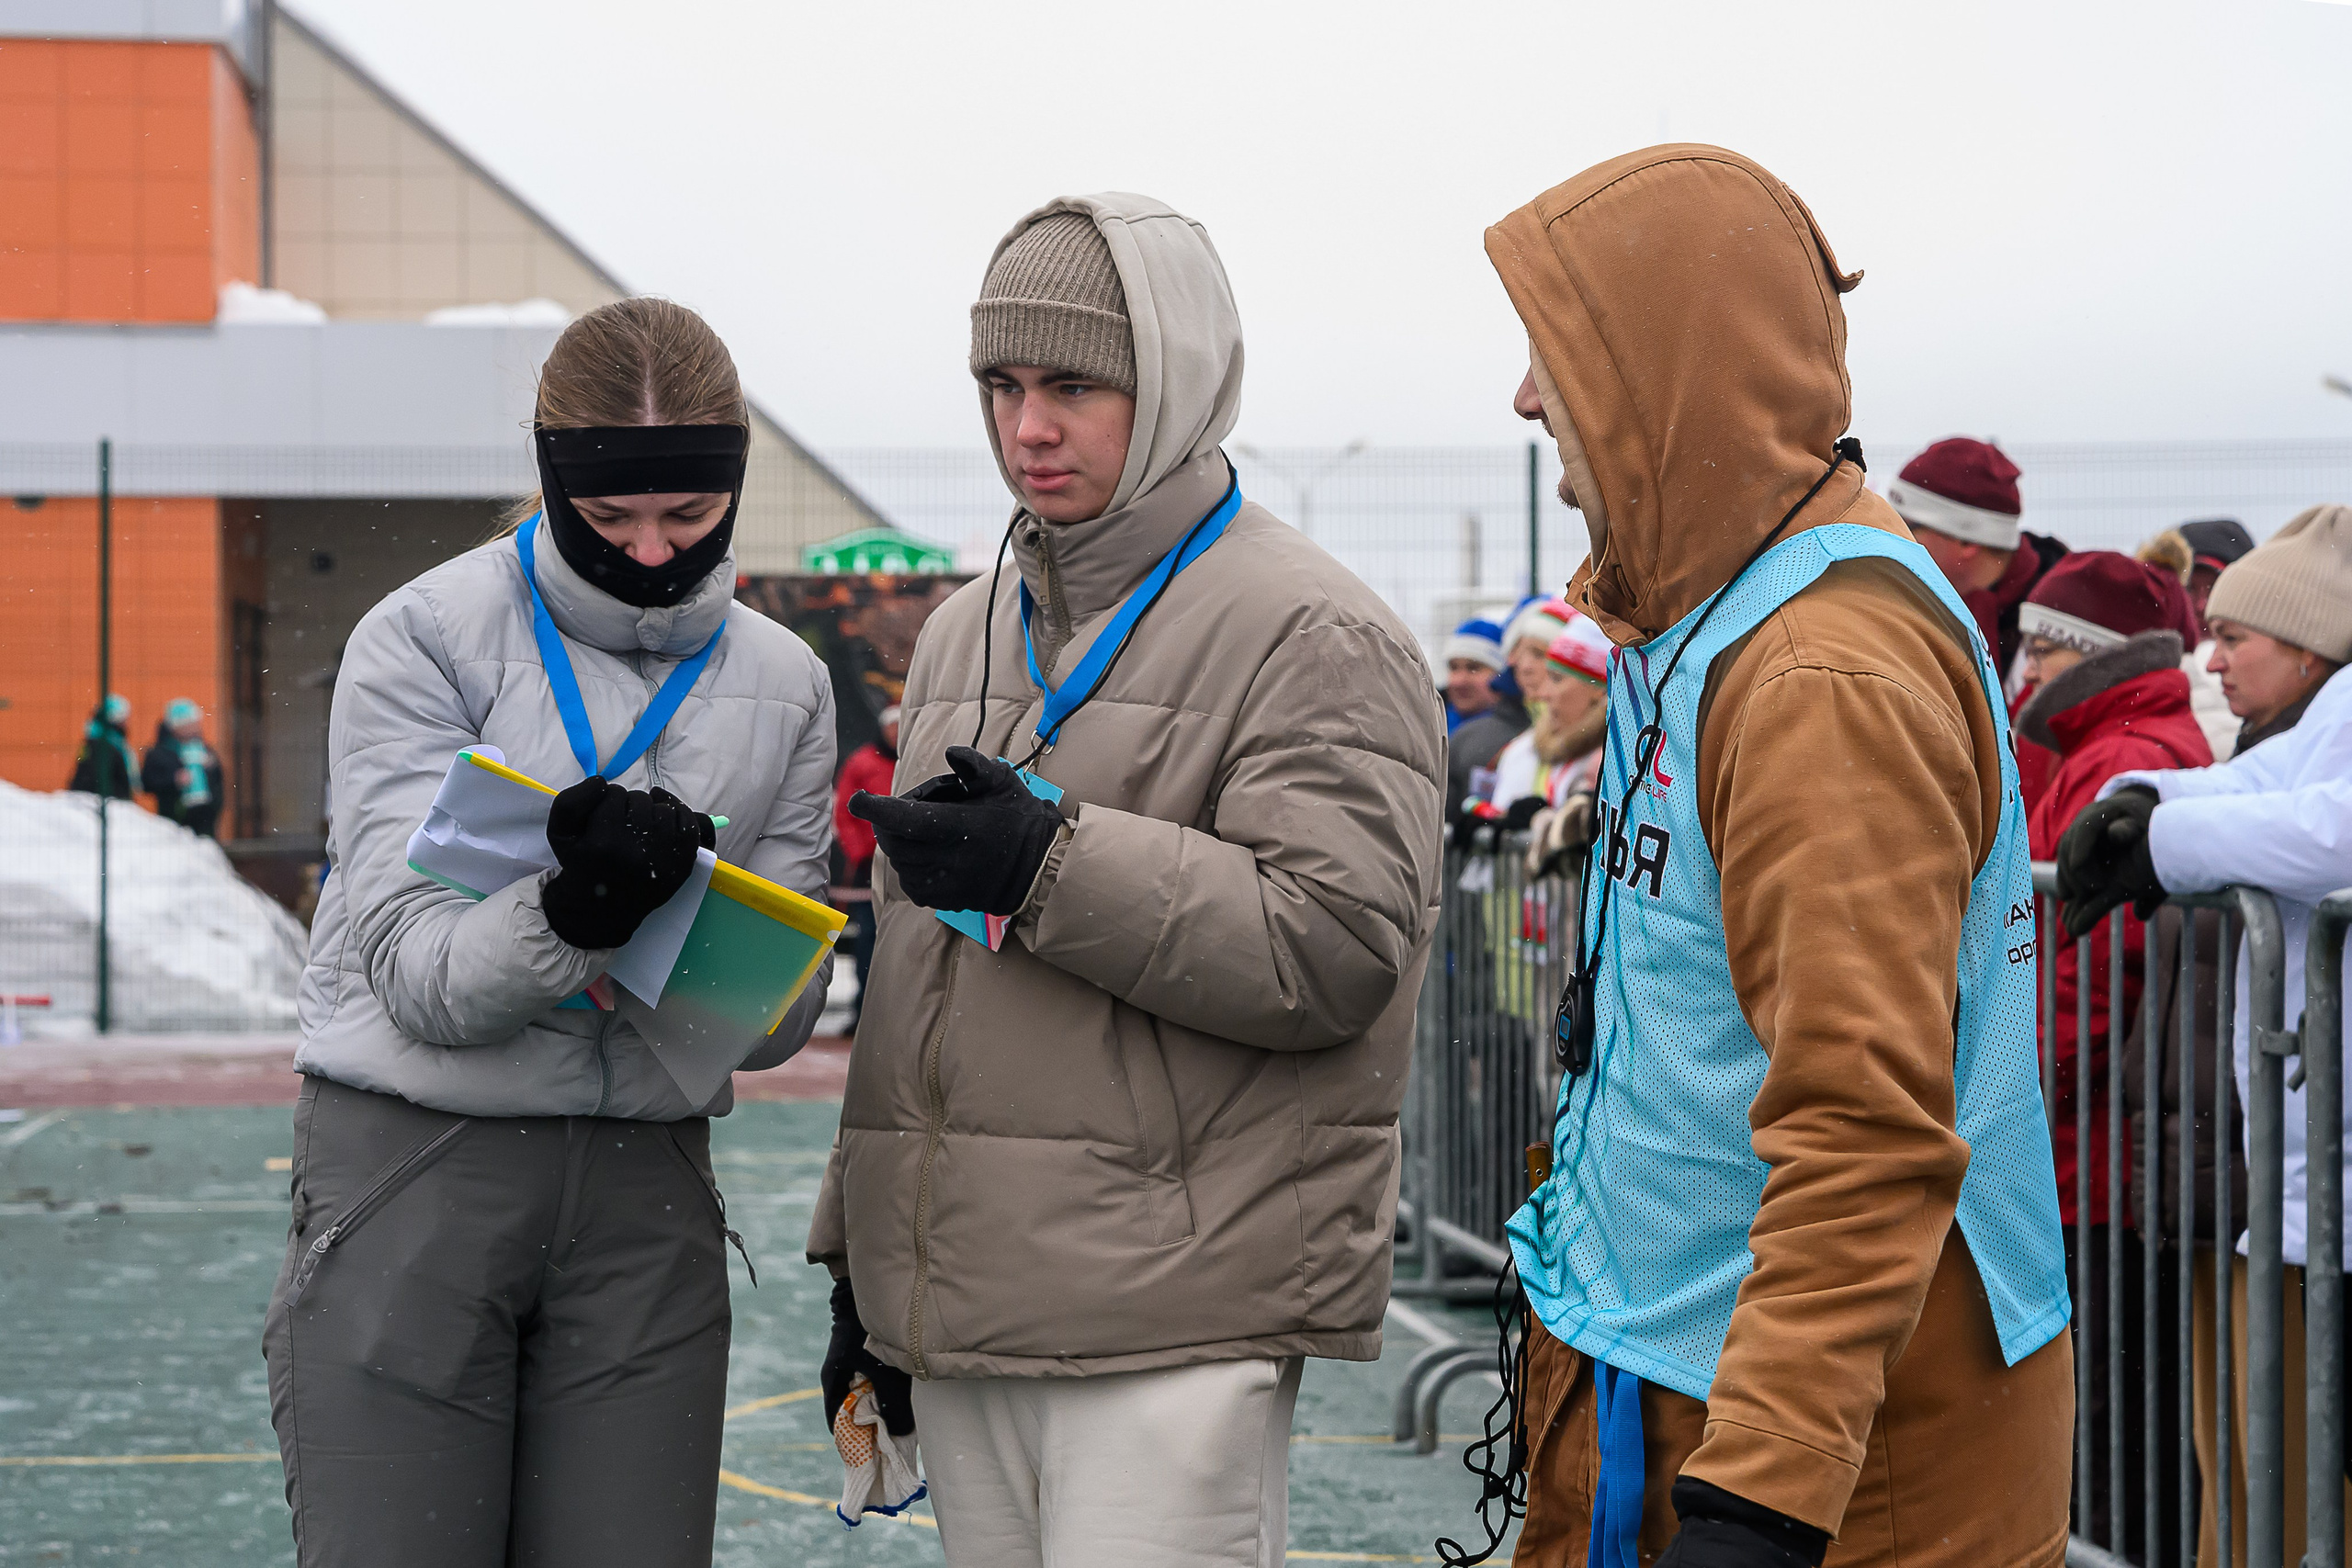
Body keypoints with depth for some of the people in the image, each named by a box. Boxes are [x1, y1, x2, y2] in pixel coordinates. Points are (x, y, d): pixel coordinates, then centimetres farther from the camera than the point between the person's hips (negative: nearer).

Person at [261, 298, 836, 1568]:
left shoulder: (781, 686, 7)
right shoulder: (425, 641, -5)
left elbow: (779, 1019, 5)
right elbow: (417, 973, -13)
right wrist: (574, 912, -33)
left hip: (644, 1193, 3)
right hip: (412, 1168, -3)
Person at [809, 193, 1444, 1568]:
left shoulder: (1312, 636, -7)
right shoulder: (967, 633, 19)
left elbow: (1336, 950, -17)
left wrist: (1051, 864, -21)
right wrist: (861, 1247, 23)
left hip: (1174, 1320, -7)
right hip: (960, 1299, 8)